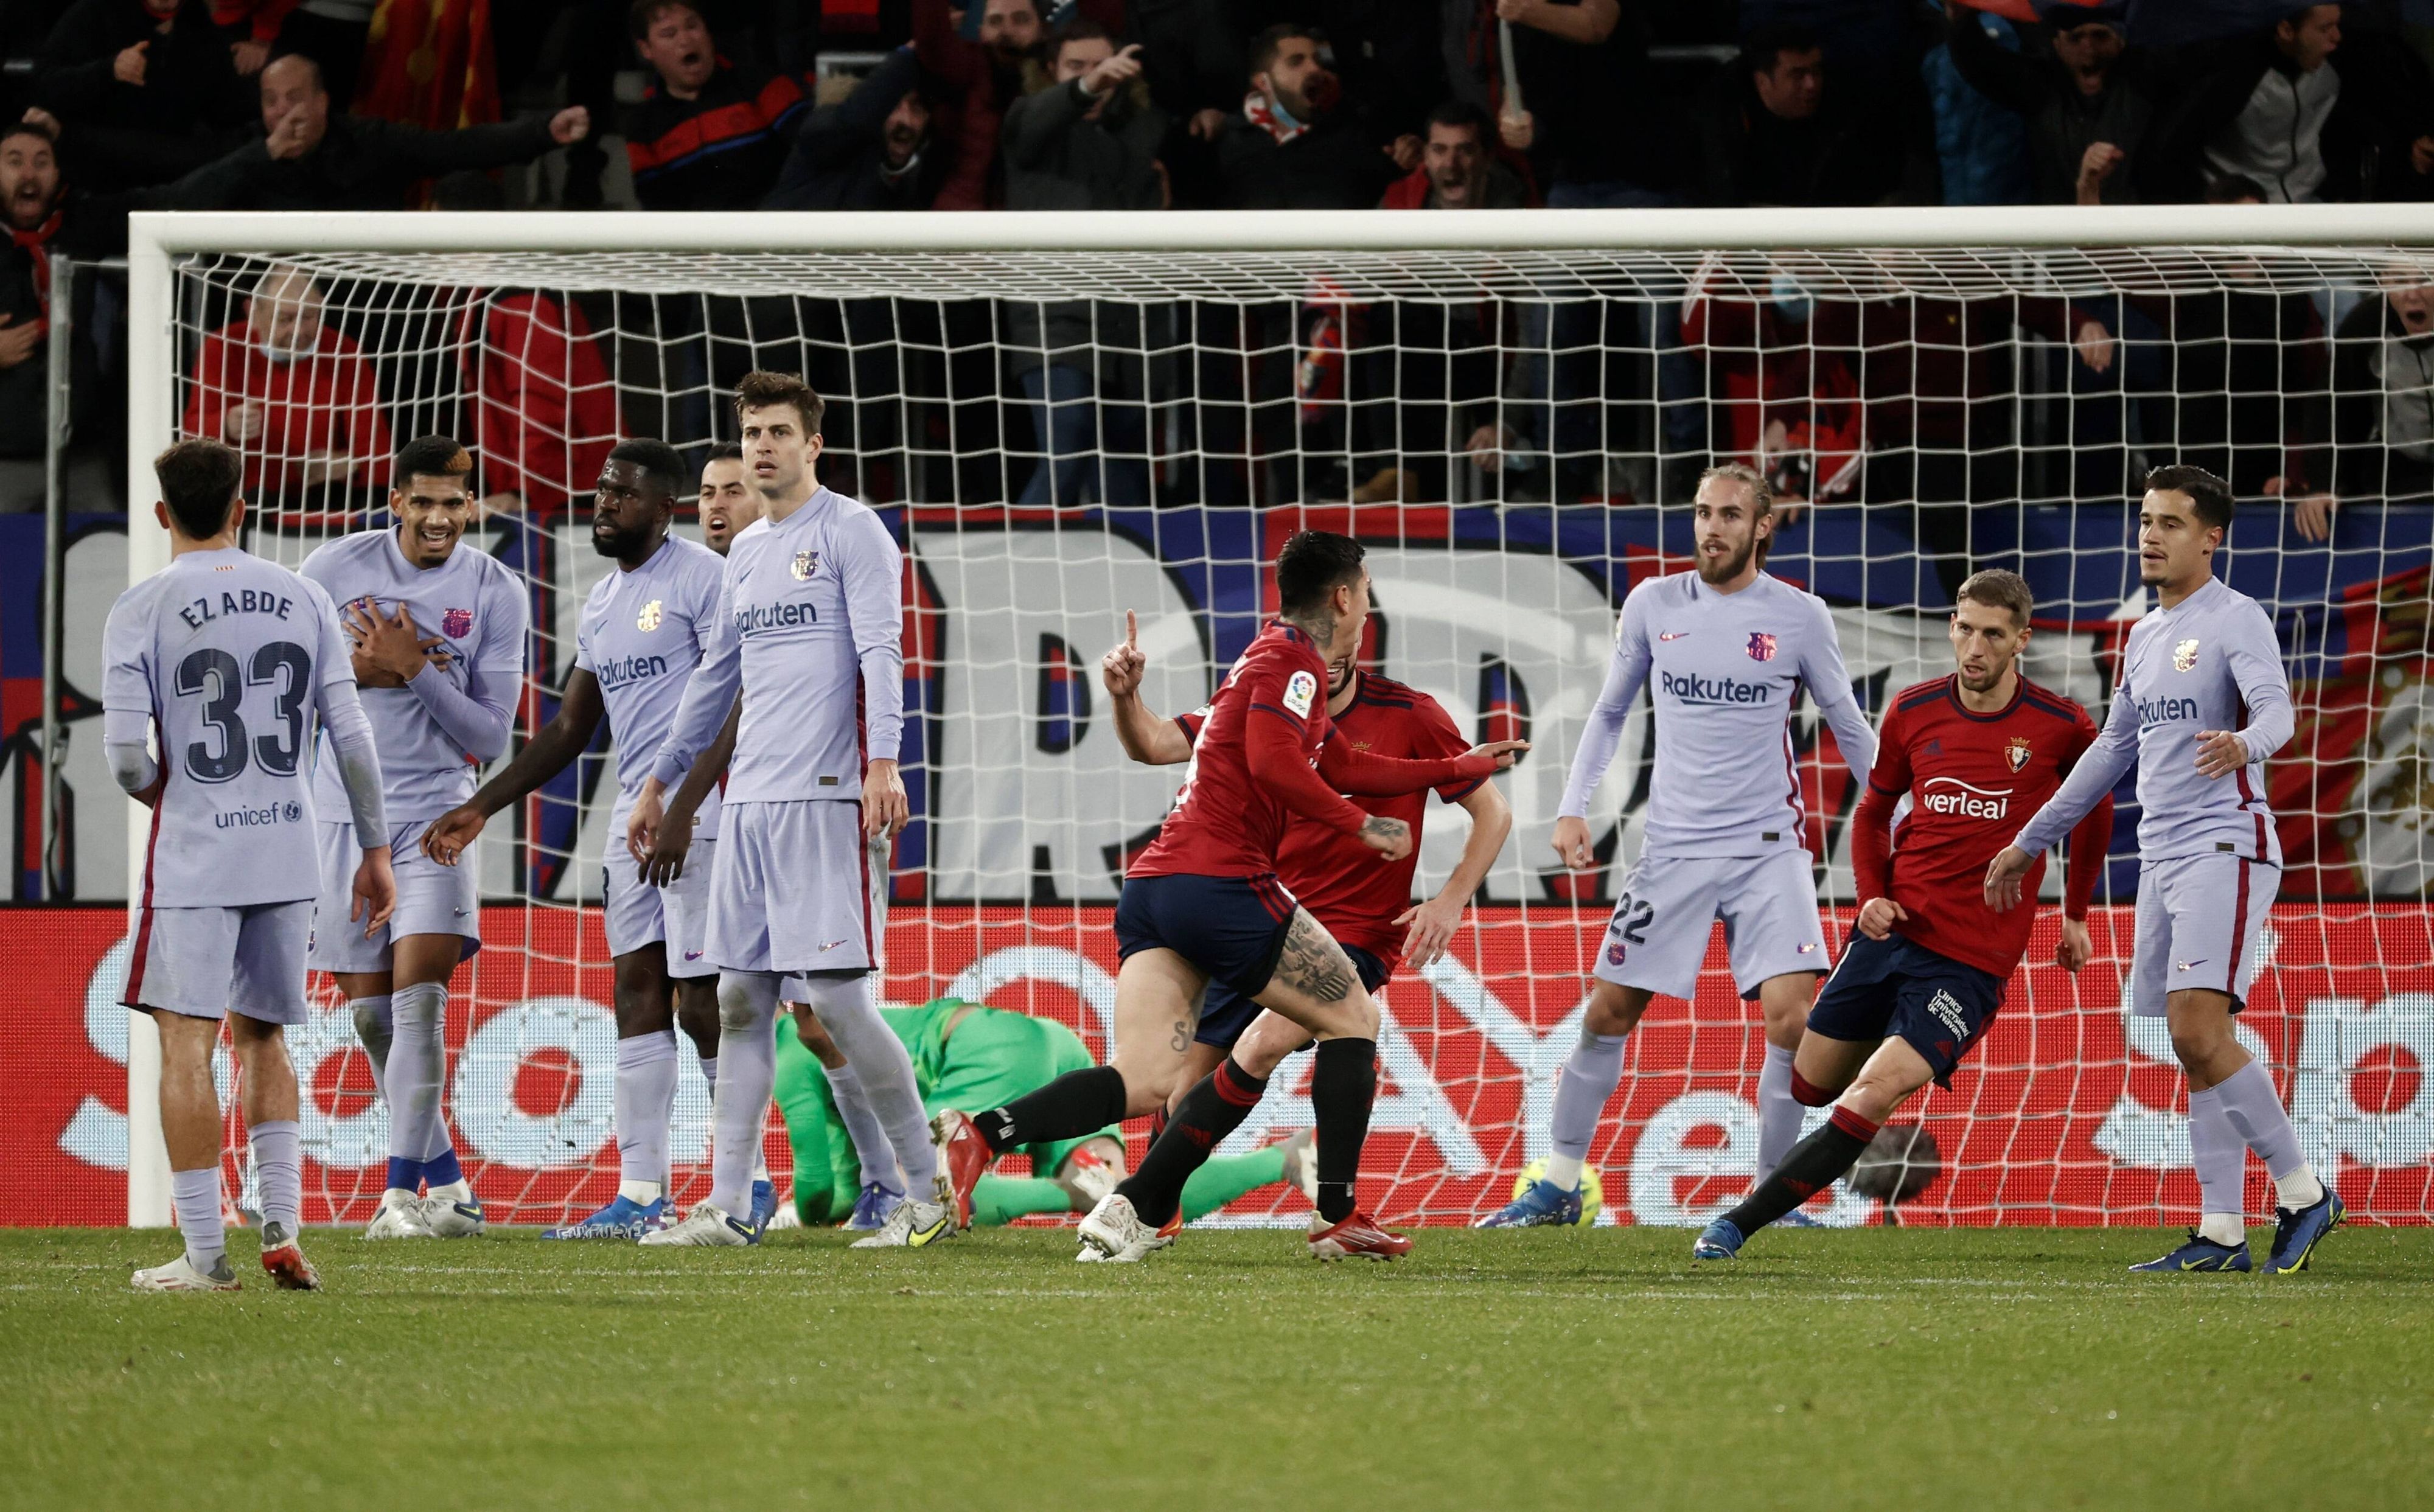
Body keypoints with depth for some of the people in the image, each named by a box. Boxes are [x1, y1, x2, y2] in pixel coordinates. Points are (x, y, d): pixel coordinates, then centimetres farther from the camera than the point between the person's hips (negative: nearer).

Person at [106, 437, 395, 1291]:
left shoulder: (142, 612, -6)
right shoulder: (302, 600, 5)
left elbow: (125, 756, -12)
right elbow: (350, 736, 4)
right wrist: (373, 849, 12)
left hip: (194, 856, -4)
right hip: (287, 854, 4)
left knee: (186, 1043, -1)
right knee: (261, 1038, 17)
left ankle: (205, 1253, -4)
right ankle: (281, 1226, 8)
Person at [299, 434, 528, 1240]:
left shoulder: (495, 593, -3)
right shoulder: (336, 569, -1)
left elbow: (491, 736, -5)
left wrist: (416, 669, -17)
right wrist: (354, 669, -12)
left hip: (435, 812, -2)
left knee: (419, 997, -16)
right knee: (371, 1013, 5)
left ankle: (405, 1193, -16)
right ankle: (447, 1183, 19)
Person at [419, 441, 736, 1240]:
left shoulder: (701, 578, -8)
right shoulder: (602, 604, 19)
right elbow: (568, 732, 24)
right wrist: (479, 808, 20)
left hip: (696, 811, -9)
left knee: (701, 1002, -9)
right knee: (638, 994, 4)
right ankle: (641, 1195, 4)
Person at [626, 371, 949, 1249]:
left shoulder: (849, 532, -2)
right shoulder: (746, 552, 20)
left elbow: (880, 653, -12)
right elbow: (716, 680, 29)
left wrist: (882, 764, -26)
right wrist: (660, 786, 31)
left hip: (827, 800, -8)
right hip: (750, 804, 8)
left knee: (836, 997, -11)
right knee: (741, 1002, 4)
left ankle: (930, 1194, -3)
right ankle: (728, 1208, 5)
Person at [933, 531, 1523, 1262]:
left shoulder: (1275, 657, 28)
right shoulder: (1291, 659, -3)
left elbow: (1344, 767, 38)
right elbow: (1272, 762, -19)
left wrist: (1459, 767, 42)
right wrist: (1360, 825, -10)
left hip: (1153, 885, 9)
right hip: (1221, 881, -9)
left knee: (1143, 1084, -5)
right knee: (1353, 1017, 8)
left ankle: (983, 1133, -27)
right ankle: (1339, 1216, 6)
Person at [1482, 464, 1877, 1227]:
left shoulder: (1799, 618, -2)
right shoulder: (1654, 605, 3)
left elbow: (1849, 729, 8)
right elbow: (1610, 712, 15)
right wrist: (1573, 806, 5)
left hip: (1768, 847, -2)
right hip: (1674, 846, 2)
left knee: (1790, 1017, -16)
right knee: (1607, 1012, 2)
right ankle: (1558, 1187, 15)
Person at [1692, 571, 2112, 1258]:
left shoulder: (2060, 727, -4)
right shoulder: (1913, 712, 3)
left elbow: (2095, 808, 17)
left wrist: (2075, 913, 22)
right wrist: (1873, 896, 1)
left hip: (1973, 960, -4)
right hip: (1892, 933, 4)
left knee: (1873, 1097, -19)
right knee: (1807, 1085, 9)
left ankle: (1737, 1224, -17)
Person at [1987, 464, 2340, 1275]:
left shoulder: (2236, 620, -6)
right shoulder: (2144, 637, 18)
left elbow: (2275, 708, -24)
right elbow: (2114, 750, 28)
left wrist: (2243, 743, -48)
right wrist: (2028, 842, 31)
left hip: (2225, 849, -8)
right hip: (2161, 858, 8)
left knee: (2199, 1031, -19)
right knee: (2194, 1050, 5)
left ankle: (2303, 1192, -10)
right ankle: (2221, 1234, 5)